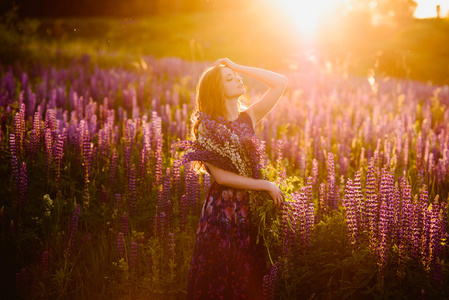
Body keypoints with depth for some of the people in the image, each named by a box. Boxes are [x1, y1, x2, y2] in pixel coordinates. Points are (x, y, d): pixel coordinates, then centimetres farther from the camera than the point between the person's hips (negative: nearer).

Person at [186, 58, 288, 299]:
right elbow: (220, 175, -17)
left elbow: (281, 83, 3)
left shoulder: (248, 117, 5)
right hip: (222, 209, -4)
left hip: (251, 208, 4)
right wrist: (266, 185, -15)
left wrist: (236, 66, 1)